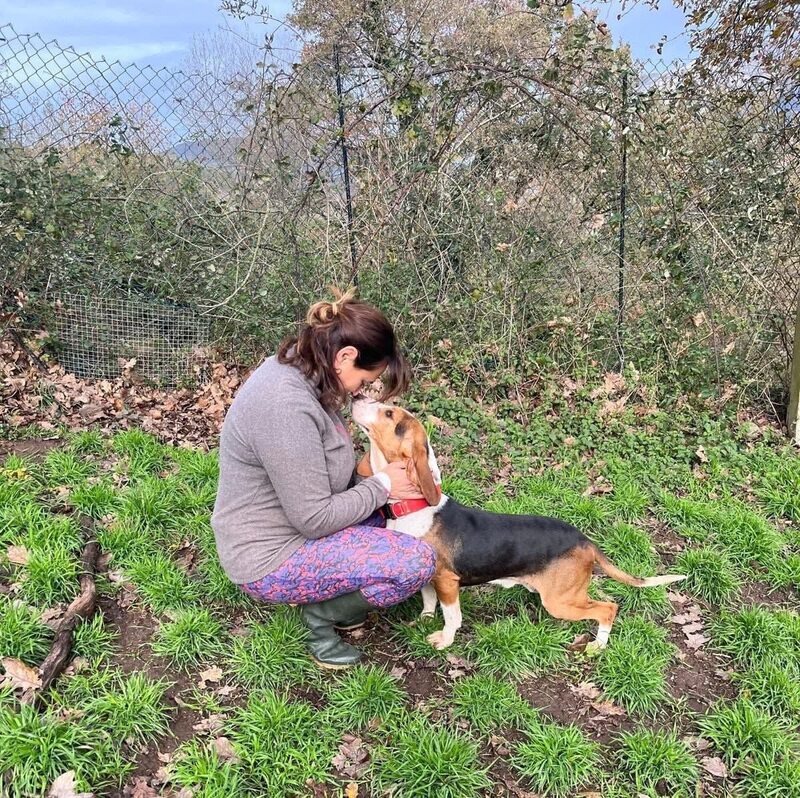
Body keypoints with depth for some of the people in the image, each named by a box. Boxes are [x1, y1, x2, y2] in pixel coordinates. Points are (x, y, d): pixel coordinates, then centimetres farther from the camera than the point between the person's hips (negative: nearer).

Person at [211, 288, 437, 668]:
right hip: (271, 558, -10)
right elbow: (315, 519, -26)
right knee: (416, 562, -20)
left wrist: (378, 479, -2)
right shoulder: (286, 406, -32)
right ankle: (322, 612, 3)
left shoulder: (296, 371, -1)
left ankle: (322, 594, 15)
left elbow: (325, 469, 11)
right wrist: (382, 485, -14)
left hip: (292, 522, 10)